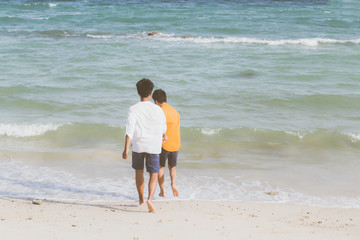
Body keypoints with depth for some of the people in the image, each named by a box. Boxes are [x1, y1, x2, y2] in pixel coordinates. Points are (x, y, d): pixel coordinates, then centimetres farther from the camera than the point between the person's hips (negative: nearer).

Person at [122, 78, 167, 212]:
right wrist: (163, 136, 37)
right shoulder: (157, 110, -2)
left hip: (138, 145, 0)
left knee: (139, 171, 21)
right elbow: (163, 127, 14)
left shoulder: (133, 110, -8)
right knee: (154, 175, 4)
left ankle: (141, 198, 35)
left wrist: (126, 149, -13)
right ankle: (150, 199, -18)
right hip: (153, 146, 0)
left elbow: (129, 130, -15)